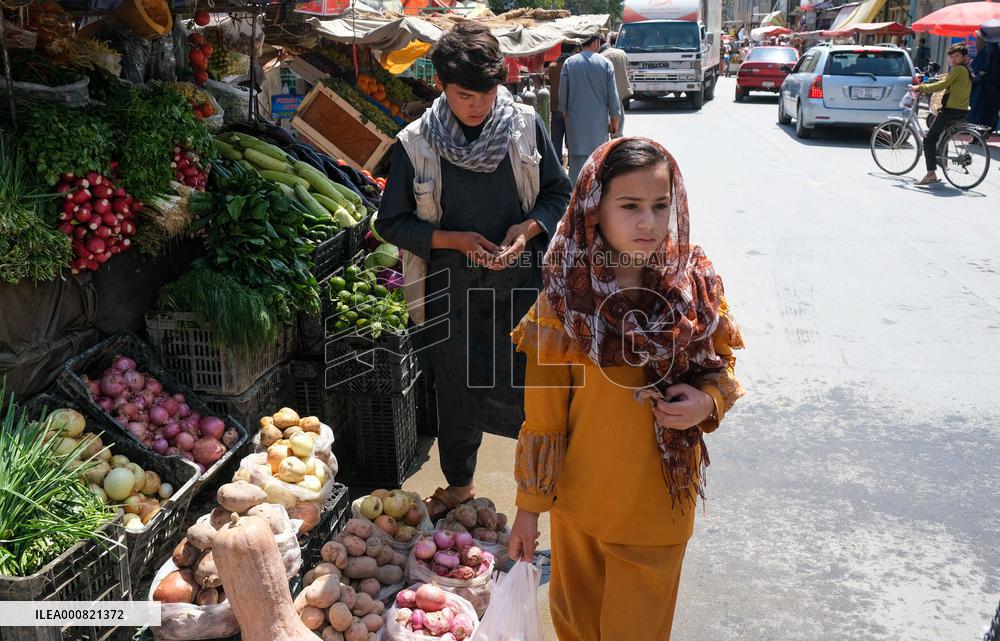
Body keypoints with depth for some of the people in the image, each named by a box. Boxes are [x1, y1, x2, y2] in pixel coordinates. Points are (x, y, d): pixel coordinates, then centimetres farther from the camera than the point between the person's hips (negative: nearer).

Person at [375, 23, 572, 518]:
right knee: (456, 388, 15)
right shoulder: (416, 144, -8)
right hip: (451, 287, 0)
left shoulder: (525, 126, -4)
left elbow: (559, 193, 6)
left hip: (520, 279, 0)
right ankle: (459, 483, 38)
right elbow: (391, 222, -1)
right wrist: (454, 239, -15)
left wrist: (530, 227, -13)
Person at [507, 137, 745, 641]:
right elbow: (542, 412, -8)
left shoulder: (696, 284, -11)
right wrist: (528, 505, -3)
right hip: (578, 502, 0)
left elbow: (721, 368, 5)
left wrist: (707, 401, -18)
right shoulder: (565, 295, -15)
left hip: (659, 504, 1)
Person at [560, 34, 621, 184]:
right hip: (599, 120, -1)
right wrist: (614, 119, 6)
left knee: (577, 159, 5)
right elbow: (613, 95, -2)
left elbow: (562, 93, 3)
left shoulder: (569, 63, -2)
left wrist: (564, 112, 17)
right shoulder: (605, 63, -5)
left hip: (576, 120, 1)